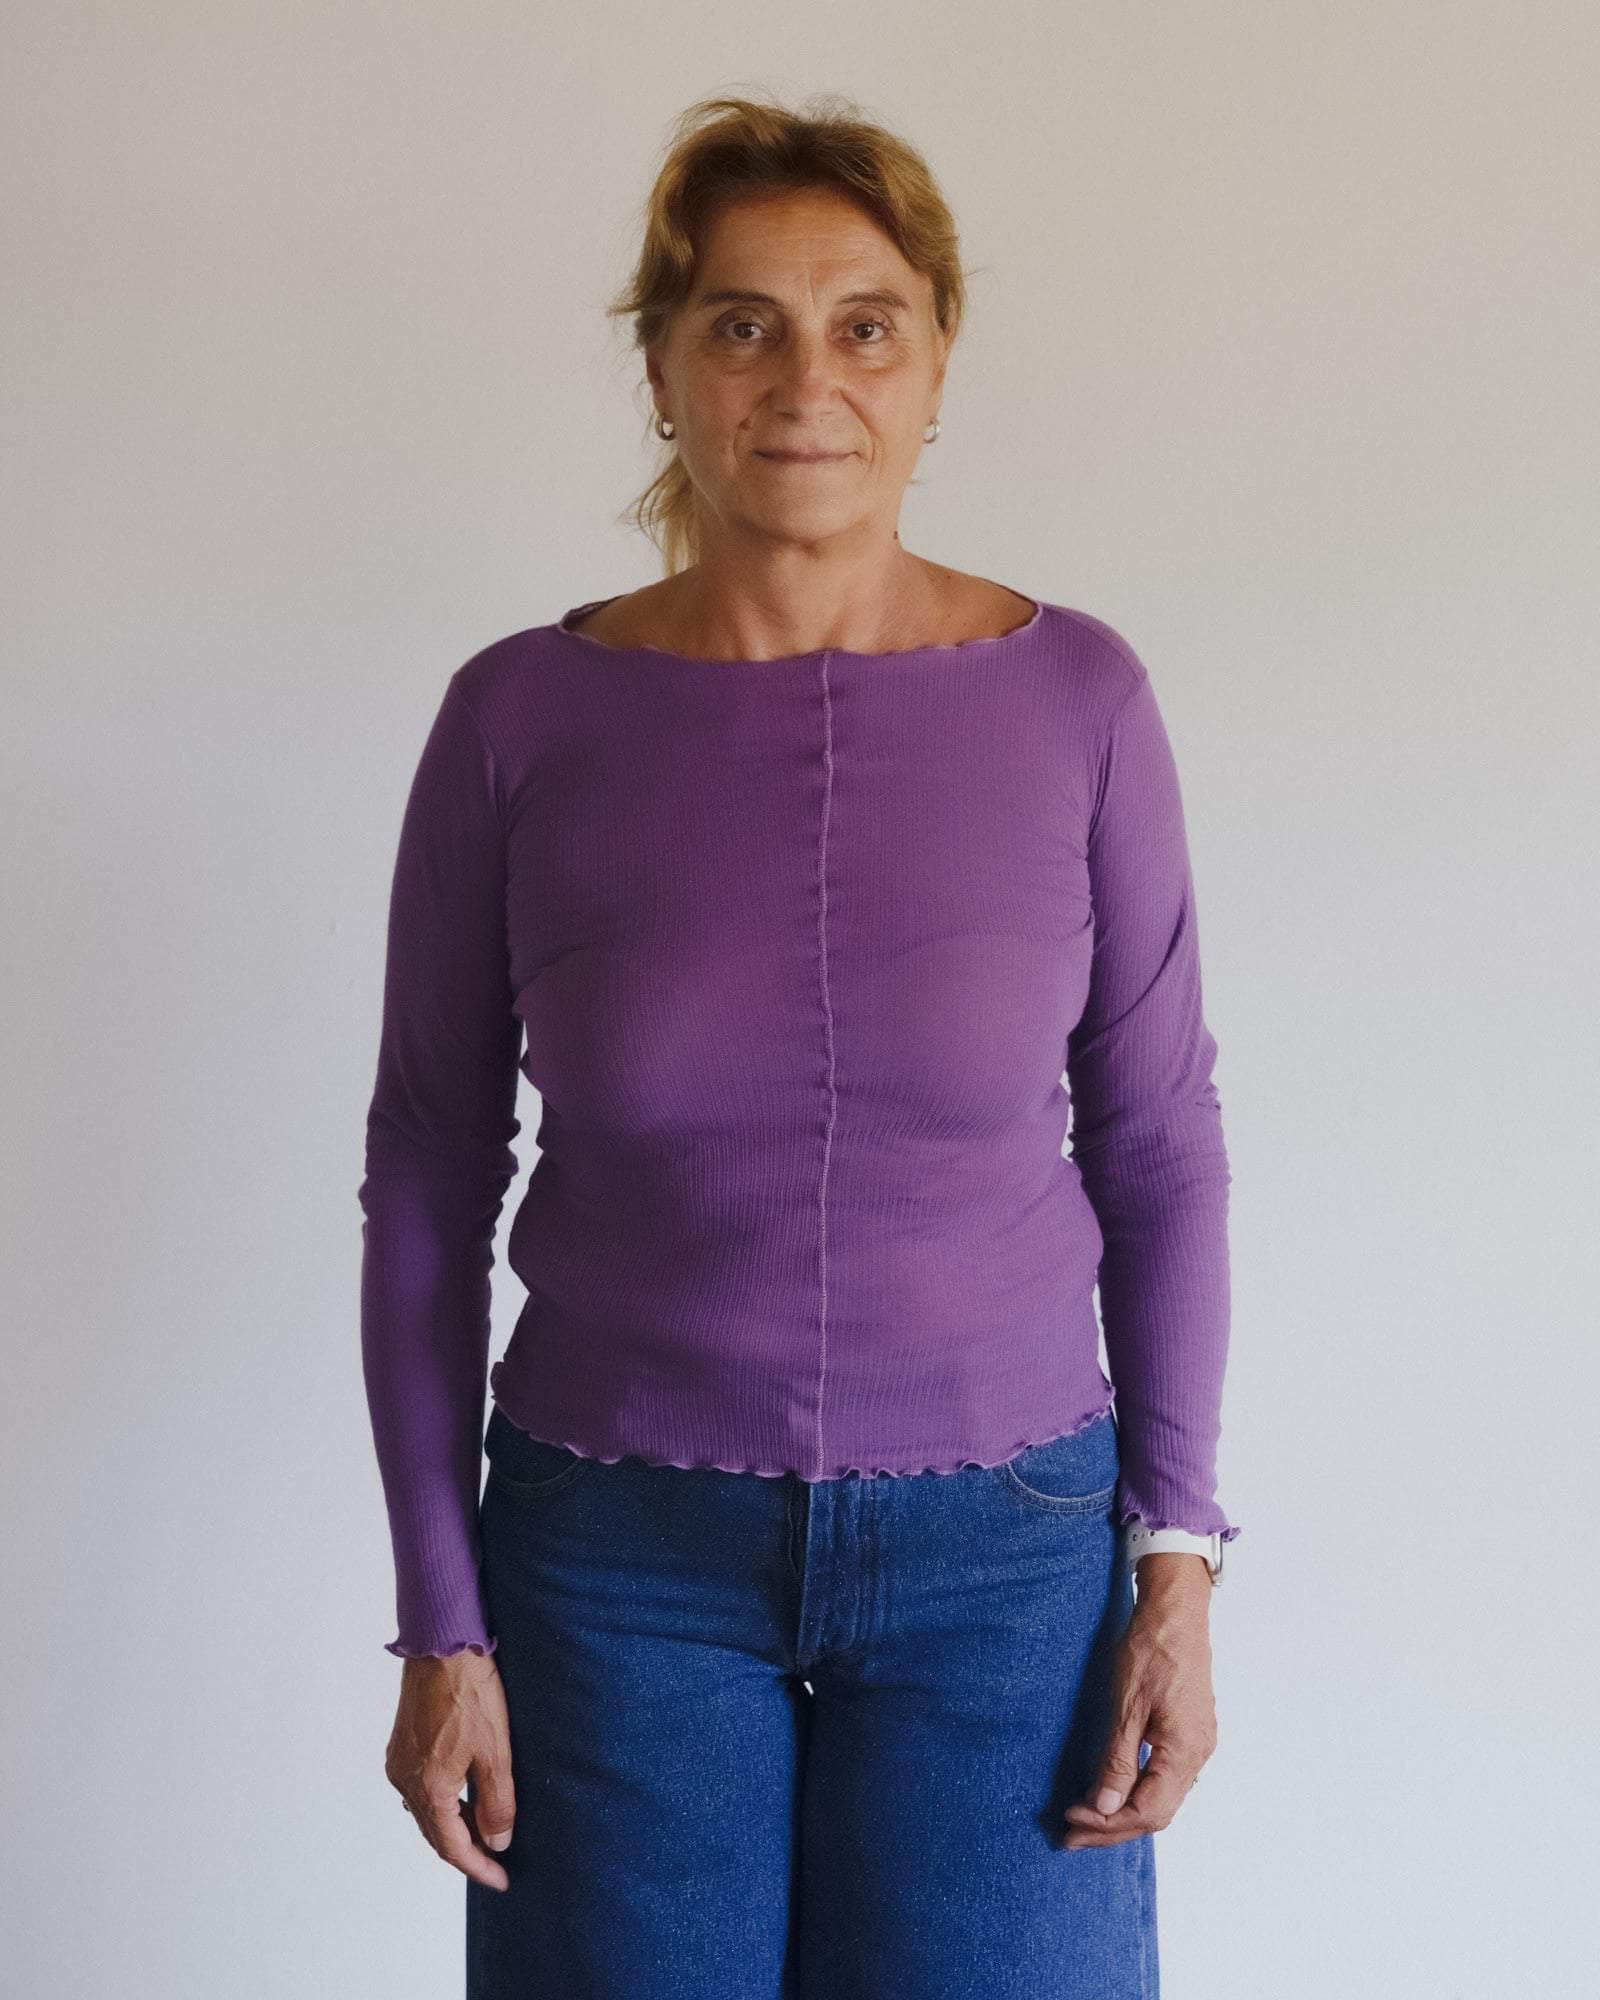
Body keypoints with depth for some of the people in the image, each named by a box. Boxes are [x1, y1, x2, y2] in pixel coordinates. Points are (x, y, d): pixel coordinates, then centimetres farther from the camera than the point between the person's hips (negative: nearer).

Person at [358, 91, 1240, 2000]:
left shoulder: (1075, 695, -5)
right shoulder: (520, 716, -6)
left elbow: (1159, 1146, 1)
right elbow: (427, 1182, 0)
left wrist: (1177, 1558, -3)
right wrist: (442, 1625, -2)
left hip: (1004, 1543, 0)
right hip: (622, 1553, 0)